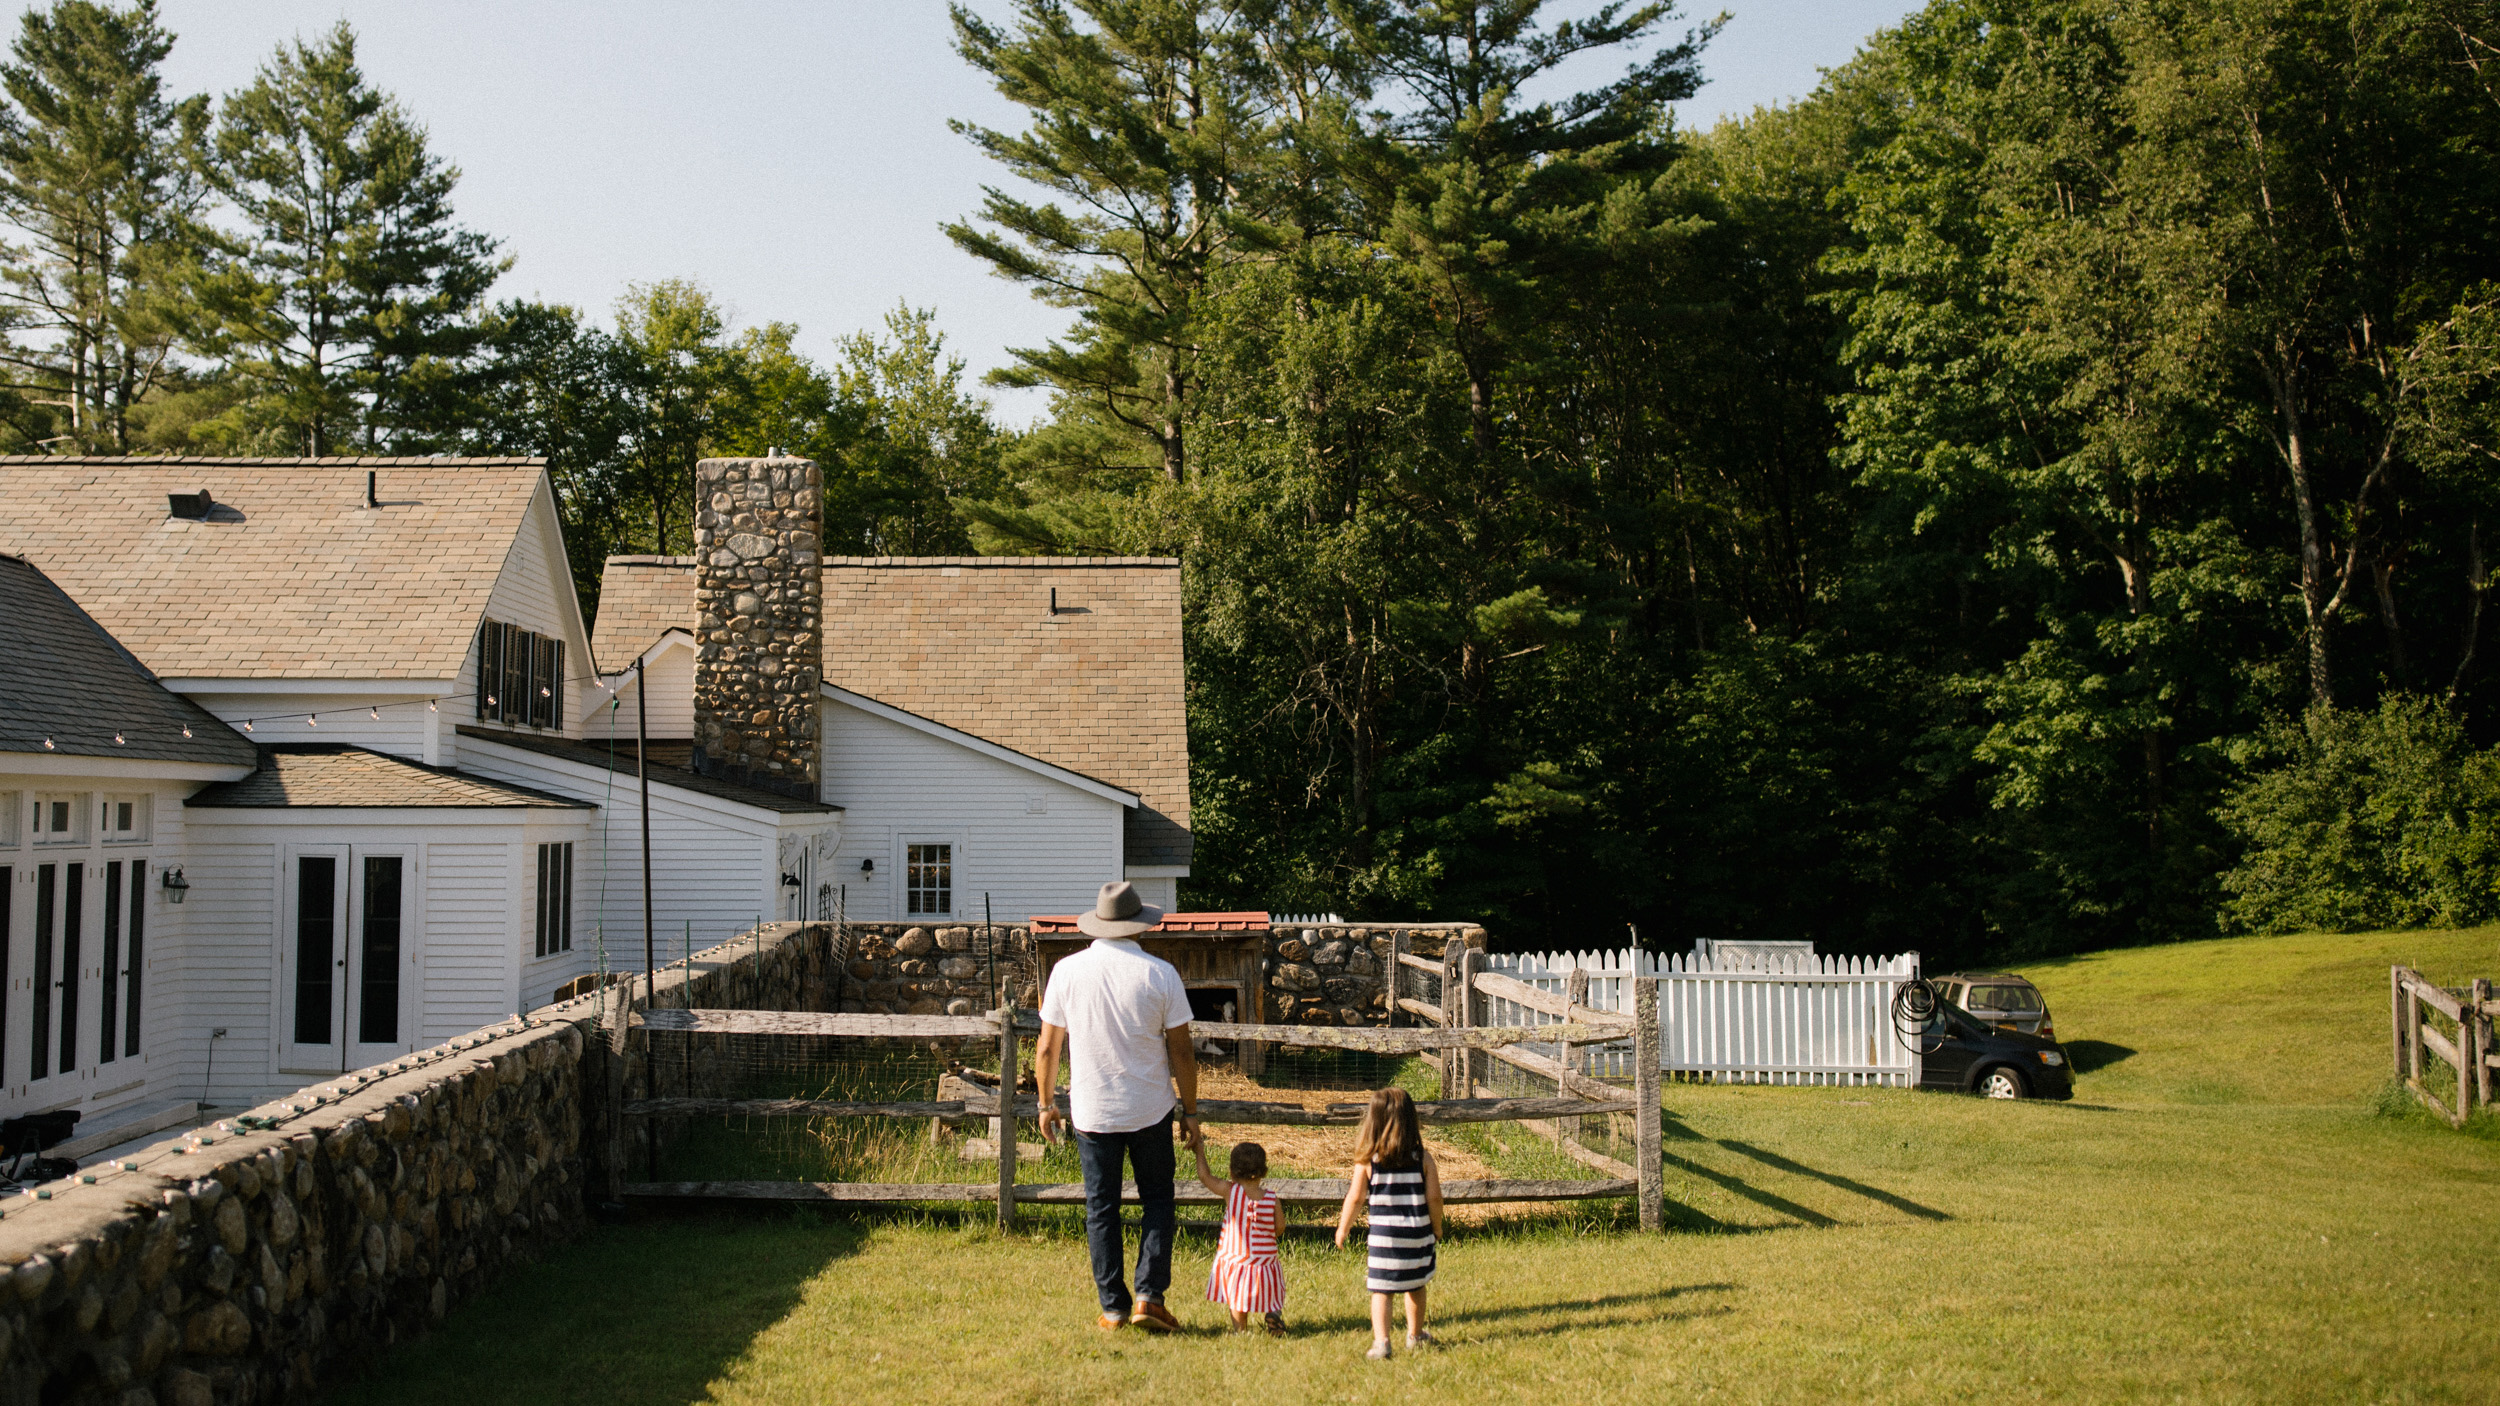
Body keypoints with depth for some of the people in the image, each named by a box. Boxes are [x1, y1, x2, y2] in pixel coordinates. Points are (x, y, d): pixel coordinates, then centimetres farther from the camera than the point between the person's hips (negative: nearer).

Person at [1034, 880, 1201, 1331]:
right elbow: (1181, 1052, -5)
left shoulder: (1066, 971, -4)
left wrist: (1047, 1103, 14)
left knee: (1101, 1209, 10)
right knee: (1157, 1202, 12)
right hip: (1150, 1109, -1)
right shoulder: (1161, 973, -8)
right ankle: (1149, 1297, 3)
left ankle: (1113, 1307, 13)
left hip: (1092, 1111, 1)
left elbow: (1048, 1048, 1)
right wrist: (1190, 1110, 6)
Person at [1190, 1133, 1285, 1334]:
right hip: (1266, 1262, 1)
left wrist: (1200, 1151, 17)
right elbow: (1278, 1229, 4)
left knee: (1237, 1302, 14)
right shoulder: (1271, 1198, -7)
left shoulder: (1230, 1191, -10)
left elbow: (1205, 1176, 4)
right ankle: (1273, 1314, -5)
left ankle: (1240, 1330, -5)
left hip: (1235, 1260, -1)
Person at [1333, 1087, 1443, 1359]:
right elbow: (1434, 1197, -4)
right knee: (1415, 1286, 20)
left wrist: (1342, 1229, 9)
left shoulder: (1367, 1160, -7)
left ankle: (1381, 1342, -7)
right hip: (1417, 1232, 2)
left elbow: (1355, 1198, -4)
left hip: (1383, 1234, -2)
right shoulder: (1422, 1158, -5)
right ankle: (1414, 1336, 33)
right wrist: (1437, 1229, 12)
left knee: (1381, 1290, 5)